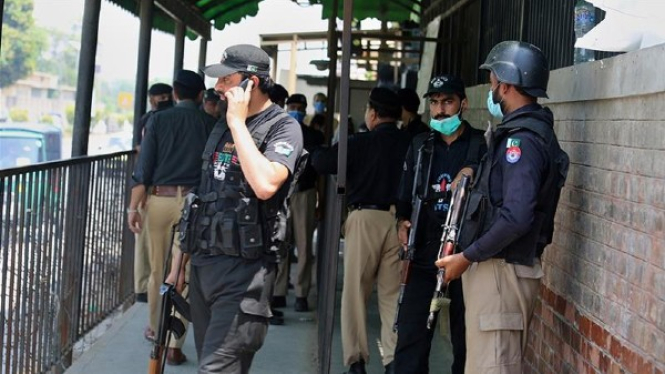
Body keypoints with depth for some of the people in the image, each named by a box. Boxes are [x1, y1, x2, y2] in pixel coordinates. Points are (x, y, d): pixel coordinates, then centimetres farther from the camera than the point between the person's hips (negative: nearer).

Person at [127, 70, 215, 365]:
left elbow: (144, 166, -2)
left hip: (159, 199, 1)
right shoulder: (211, 124, 3)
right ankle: (174, 345, -3)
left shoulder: (159, 120, 2)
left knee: (157, 269, 17)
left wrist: (134, 206, 0)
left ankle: (156, 328, 34)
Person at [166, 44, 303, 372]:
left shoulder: (283, 128, -8)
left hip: (243, 270, -7)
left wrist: (238, 122, -17)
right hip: (202, 264, 8)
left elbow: (265, 185, -27)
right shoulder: (222, 126, 16)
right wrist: (181, 259, 19)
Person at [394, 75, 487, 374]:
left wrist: (472, 174, -21)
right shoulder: (420, 145, 13)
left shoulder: (481, 146, 1)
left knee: (466, 338, 6)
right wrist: (402, 221, 0)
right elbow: (406, 193, 16)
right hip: (425, 254, 3)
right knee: (411, 337, 0)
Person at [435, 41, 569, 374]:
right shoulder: (532, 131, 15)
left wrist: (467, 257, -17)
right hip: (499, 267, 10)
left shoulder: (522, 140, -17)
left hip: (501, 269, -10)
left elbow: (516, 218, -25)